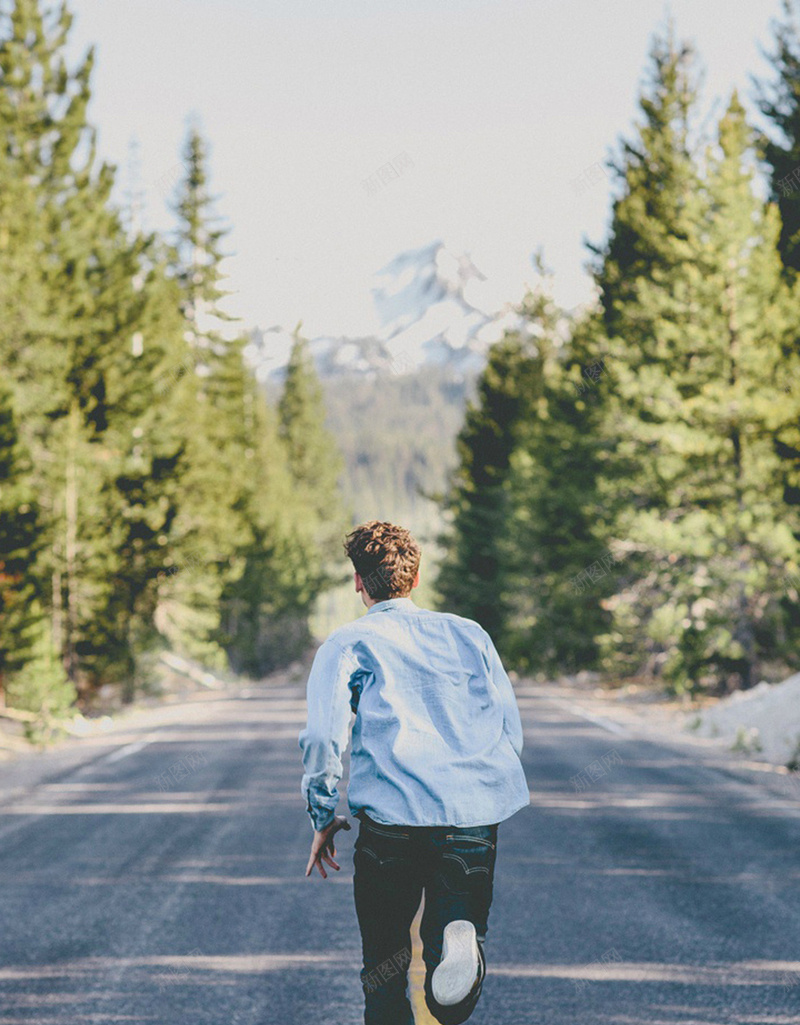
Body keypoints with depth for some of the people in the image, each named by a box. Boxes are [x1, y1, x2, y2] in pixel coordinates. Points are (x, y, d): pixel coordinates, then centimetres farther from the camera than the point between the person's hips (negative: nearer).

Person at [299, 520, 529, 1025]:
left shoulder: (346, 644, 9)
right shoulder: (469, 633, 19)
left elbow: (323, 739, -2)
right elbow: (512, 732, 17)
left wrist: (324, 818, 10)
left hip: (393, 815, -2)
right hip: (478, 813, 2)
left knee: (385, 965, 14)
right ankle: (458, 937, -26)